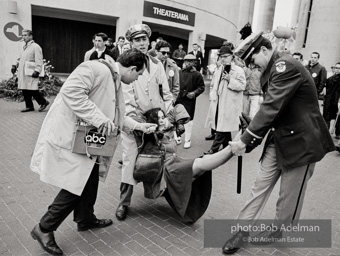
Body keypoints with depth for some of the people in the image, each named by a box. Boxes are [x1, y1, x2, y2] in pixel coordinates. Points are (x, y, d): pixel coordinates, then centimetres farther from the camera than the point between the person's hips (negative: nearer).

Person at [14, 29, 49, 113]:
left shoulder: (35, 47, -7)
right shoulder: (25, 47, 20)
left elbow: (39, 61, -13)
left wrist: (37, 71, -21)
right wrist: (16, 66, 19)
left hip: (31, 73, -9)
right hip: (23, 73, 9)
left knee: (33, 90, -9)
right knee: (25, 90, 7)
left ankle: (44, 102, 6)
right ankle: (29, 106, 14)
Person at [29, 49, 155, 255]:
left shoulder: (115, 83, 12)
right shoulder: (97, 69, -19)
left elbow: (116, 115, 21)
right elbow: (71, 92, -31)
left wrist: (139, 126, 21)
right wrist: (100, 119, -32)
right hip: (70, 137, -10)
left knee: (90, 179, 19)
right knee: (75, 186, -4)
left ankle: (86, 219, 40)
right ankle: (44, 229, 16)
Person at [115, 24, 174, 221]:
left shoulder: (157, 64, 9)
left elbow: (166, 92, 9)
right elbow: (125, 96, -10)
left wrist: (170, 115, 1)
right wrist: (134, 120, -18)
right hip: (133, 119, -4)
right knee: (130, 159, -5)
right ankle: (124, 202, 8)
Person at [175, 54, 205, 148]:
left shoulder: (197, 75, -2)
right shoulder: (179, 72, 7)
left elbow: (202, 87, -1)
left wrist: (195, 93, -15)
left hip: (189, 101, -3)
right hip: (178, 99, 3)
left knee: (188, 120, 4)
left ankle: (187, 140, 17)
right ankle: (177, 138, 27)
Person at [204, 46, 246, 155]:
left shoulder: (239, 71, -5)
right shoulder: (219, 71, 17)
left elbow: (242, 86, -14)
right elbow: (214, 85, 22)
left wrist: (230, 79, -22)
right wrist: (213, 96, 7)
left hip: (229, 105, -7)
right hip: (218, 104, 7)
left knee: (222, 128, -7)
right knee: (224, 129, 15)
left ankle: (214, 150, -4)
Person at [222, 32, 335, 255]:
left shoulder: (286, 65, -20)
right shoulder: (274, 69, 9)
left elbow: (270, 108, -26)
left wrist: (245, 140, -23)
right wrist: (251, 140, 3)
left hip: (301, 141, -8)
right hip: (280, 138, 9)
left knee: (289, 195, 8)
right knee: (261, 186, 8)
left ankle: (279, 231, 29)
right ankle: (243, 231, 16)